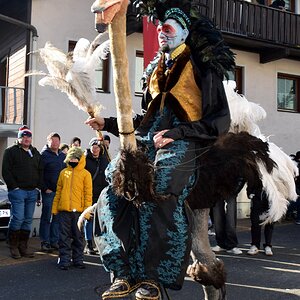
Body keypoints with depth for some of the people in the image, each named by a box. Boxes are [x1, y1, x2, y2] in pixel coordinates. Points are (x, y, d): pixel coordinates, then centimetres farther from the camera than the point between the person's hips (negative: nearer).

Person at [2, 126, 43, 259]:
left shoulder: (36, 153, 18)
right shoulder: (11, 151, 2)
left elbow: (40, 171, 18)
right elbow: (6, 171, -5)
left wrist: (38, 187, 6)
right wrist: (14, 187, -12)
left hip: (32, 192, 5)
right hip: (18, 191, -5)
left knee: (28, 220, 6)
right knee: (18, 218, -9)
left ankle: (23, 247, 14)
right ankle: (13, 246, 5)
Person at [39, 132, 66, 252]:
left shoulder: (63, 156, 14)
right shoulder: (44, 155, -3)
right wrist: (45, 188, -13)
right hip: (49, 191, -5)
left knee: (57, 217, 9)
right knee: (46, 217, 1)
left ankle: (54, 241, 18)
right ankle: (45, 242, 8)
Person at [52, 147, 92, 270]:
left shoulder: (85, 174, 0)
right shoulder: (63, 172, 10)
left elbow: (88, 193, -2)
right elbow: (58, 191, 12)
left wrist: (87, 209, -8)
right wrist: (54, 207, 8)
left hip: (78, 210, -2)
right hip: (63, 210, 2)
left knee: (78, 237, 8)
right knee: (64, 237, 5)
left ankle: (78, 260, 19)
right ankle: (64, 261, 12)